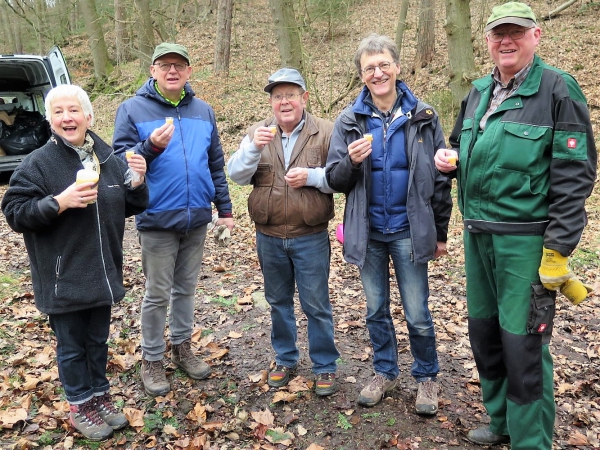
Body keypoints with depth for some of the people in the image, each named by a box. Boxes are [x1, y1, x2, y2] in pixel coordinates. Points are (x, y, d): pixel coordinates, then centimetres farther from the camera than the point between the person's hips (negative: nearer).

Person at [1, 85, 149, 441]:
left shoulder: (108, 157, 3)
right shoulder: (38, 162, -11)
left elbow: (130, 207, 11)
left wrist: (137, 183, -10)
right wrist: (59, 202, -26)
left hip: (102, 273, 4)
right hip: (63, 279, -4)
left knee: (98, 341, 20)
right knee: (72, 345, 12)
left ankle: (99, 394, 39)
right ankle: (80, 406, 31)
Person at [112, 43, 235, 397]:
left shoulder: (203, 111, 9)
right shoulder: (133, 109, -3)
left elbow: (216, 164, 13)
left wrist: (225, 208, 10)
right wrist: (151, 146, -22)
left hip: (197, 218, 4)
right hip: (157, 219, -4)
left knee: (187, 288, 16)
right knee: (158, 294, 5)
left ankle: (182, 347, 33)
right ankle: (152, 360, 22)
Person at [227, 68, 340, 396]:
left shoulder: (325, 132, -5)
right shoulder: (257, 133, 4)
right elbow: (237, 175, -6)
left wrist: (312, 176, -22)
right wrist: (254, 147, -23)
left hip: (311, 238, -3)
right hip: (269, 238, 3)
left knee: (316, 304, 8)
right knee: (279, 301, 18)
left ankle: (325, 365, 25)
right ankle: (285, 359, 36)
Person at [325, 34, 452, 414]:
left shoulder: (423, 117, -3)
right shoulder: (349, 121, -1)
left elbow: (440, 179, 1)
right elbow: (335, 181, 0)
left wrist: (440, 232, 3)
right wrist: (351, 161, -22)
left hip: (409, 231, -2)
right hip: (369, 231, 2)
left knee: (418, 315, 5)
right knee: (376, 309, 15)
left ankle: (427, 377, 29)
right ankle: (385, 372, 35)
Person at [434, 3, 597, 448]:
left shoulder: (558, 89, -7)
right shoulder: (478, 92, 11)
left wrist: (558, 250, -15)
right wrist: (448, 157, 2)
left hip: (526, 240, -6)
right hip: (477, 235, 7)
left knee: (523, 344, 0)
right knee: (484, 333, 16)